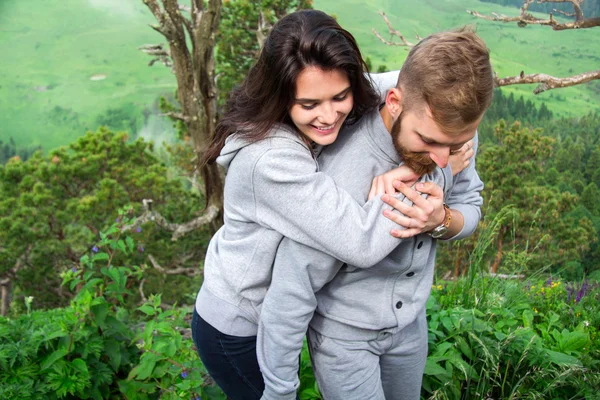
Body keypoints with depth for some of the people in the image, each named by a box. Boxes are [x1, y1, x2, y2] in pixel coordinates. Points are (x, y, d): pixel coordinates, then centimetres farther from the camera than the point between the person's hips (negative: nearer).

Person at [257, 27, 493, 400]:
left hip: (411, 320, 6)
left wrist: (441, 221, -25)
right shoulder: (342, 177, -37)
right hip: (344, 333, -5)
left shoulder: (451, 131, -19)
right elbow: (289, 298, -28)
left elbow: (470, 207, -1)